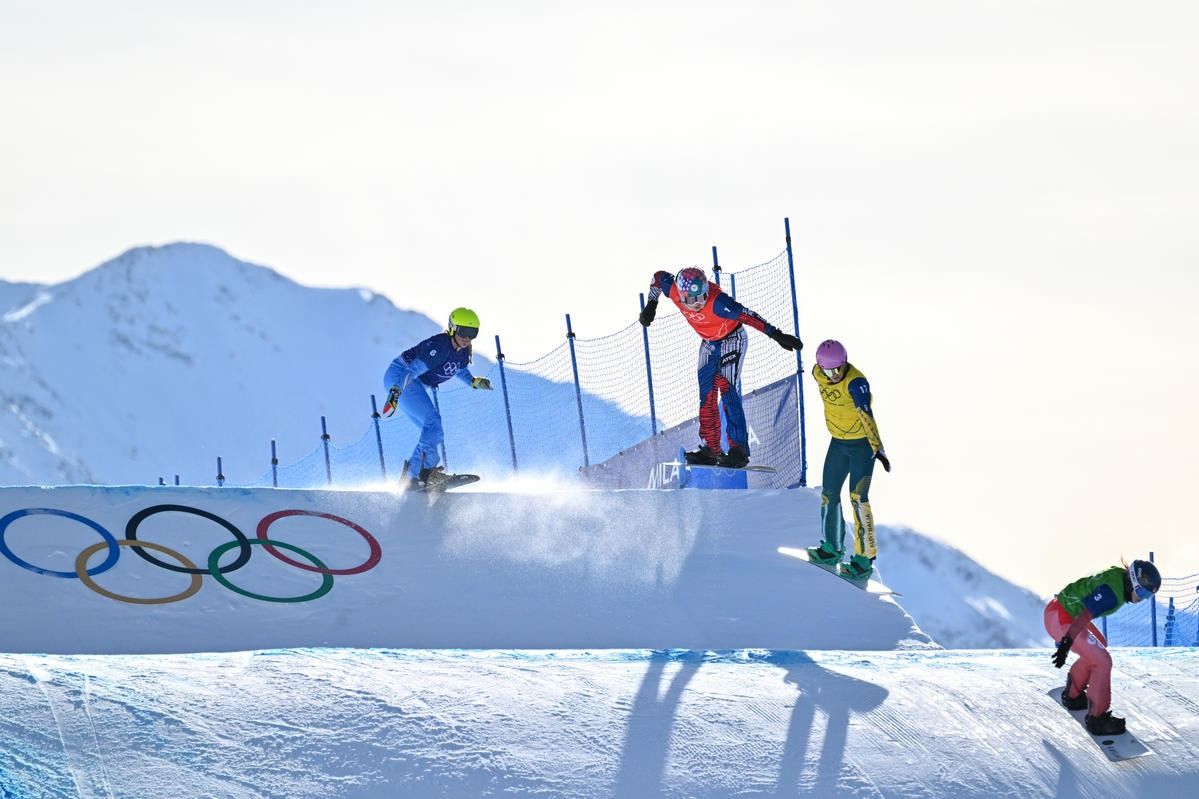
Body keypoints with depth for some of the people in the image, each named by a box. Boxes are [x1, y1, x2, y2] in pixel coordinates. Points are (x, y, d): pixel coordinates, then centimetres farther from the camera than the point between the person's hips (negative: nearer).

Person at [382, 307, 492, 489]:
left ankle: (412, 478, 7)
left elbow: (460, 370, 26)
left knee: (434, 433, 7)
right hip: (399, 377, -10)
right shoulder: (439, 347, -26)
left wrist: (474, 381, 7)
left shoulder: (463, 352, 2)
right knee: (433, 421, -22)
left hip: (414, 385, 10)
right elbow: (413, 370, -34)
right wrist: (396, 392, -45)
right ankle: (427, 471, -28)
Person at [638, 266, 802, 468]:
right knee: (706, 396, 4)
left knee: (727, 390, -19)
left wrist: (777, 335, -41)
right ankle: (710, 449, 10)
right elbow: (659, 277, 1)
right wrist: (651, 304, 10)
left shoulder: (716, 302, -38)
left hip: (732, 340, -7)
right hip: (709, 344, 7)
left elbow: (746, 315, -39)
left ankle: (739, 449, -23)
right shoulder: (674, 291, -20)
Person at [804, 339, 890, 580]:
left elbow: (866, 416, -35)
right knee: (828, 494, 14)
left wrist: (877, 448, -44)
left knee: (858, 498, -13)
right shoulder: (818, 373, -6)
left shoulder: (856, 382, -27)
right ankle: (832, 547, 32)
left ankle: (865, 558, -11)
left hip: (862, 443, -7)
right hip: (838, 442, 7)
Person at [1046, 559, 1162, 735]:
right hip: (1060, 620, -11)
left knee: (1099, 645, 28)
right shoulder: (1112, 593, -27)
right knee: (1102, 661, -12)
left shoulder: (1120, 576, 4)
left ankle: (1072, 695, 38)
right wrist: (1066, 644, -40)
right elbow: (1084, 618, -35)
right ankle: (1096, 717, -6)